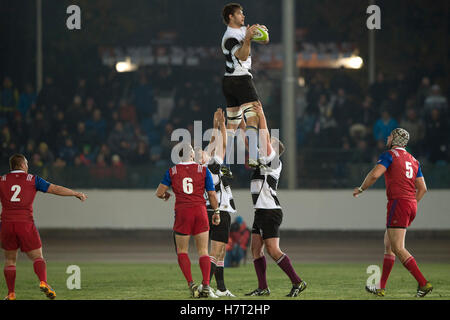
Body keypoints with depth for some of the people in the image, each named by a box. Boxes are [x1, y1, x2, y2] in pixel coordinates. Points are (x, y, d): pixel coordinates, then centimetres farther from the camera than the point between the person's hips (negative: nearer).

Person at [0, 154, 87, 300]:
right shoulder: (32, 179, 6)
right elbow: (55, 189, 5)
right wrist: (76, 193, 14)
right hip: (26, 223, -1)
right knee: (37, 257, 4)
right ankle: (43, 282, -21)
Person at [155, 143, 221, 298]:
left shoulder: (172, 171, 3)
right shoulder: (203, 170, 3)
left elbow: (159, 193, 4)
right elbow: (212, 195, 4)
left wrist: (165, 196, 27)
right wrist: (216, 212, 16)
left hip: (182, 212, -1)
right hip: (200, 211, 1)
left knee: (182, 251, 10)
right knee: (203, 251, 6)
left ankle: (191, 284, -4)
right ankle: (206, 285, -5)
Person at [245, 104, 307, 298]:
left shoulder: (273, 161, -7)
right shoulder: (262, 160, 16)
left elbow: (265, 139, -16)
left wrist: (261, 116, -14)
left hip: (270, 212, -9)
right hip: (261, 211, 9)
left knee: (273, 251, -12)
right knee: (256, 249, 5)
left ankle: (297, 282, -8)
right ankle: (263, 288, 6)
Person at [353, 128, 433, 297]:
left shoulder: (389, 155, -4)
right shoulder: (413, 160, 19)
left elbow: (374, 174, -18)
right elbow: (422, 188, 16)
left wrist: (361, 189, -2)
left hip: (398, 202, -8)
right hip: (412, 204, 8)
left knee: (398, 248, -11)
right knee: (388, 244, 17)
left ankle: (423, 283, -20)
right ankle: (381, 287, 19)